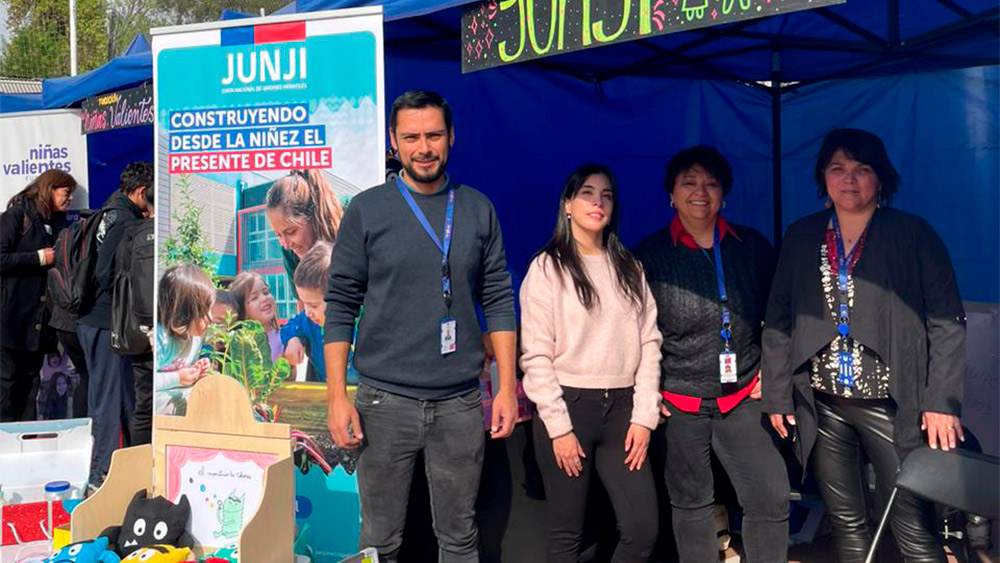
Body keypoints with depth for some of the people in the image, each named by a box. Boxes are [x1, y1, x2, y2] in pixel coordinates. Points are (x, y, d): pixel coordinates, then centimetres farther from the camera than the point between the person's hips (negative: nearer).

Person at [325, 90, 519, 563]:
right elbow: (340, 306, 0)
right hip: (385, 400, -1)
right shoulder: (367, 210, 0)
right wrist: (337, 397, -6)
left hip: (460, 401, 2)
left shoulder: (478, 210, 6)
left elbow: (498, 301, 7)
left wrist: (508, 387, 1)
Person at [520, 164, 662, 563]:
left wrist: (644, 416, -2)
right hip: (567, 405, -4)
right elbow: (536, 354, -7)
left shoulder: (629, 268, 13)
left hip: (620, 407, 4)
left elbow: (649, 342, 8)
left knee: (643, 530, -2)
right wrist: (559, 426, -12)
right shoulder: (547, 267, -1)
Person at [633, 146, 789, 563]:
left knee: (771, 498, -1)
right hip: (678, 403, -2)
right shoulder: (650, 255, -3)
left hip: (744, 397, 2)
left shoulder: (752, 246, 4)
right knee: (691, 504, 10)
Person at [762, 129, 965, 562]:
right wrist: (777, 394, 4)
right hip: (824, 405, 3)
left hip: (891, 406, -3)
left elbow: (946, 322, -4)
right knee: (846, 524, 11)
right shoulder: (801, 237, 8)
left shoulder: (913, 235, -1)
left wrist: (942, 401, -11)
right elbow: (779, 320, 9)